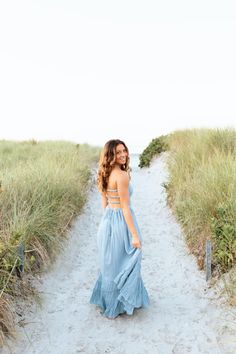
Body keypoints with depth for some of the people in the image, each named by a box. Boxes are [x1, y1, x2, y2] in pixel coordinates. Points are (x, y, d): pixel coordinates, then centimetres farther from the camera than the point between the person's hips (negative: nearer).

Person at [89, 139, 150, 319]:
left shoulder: (105, 174, 6)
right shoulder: (122, 175, -20)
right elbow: (125, 207, -21)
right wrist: (135, 235, -17)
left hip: (107, 220, 9)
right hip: (121, 222, -8)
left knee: (110, 264, 22)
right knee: (122, 265, 9)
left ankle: (106, 301, 40)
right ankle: (117, 306, 25)